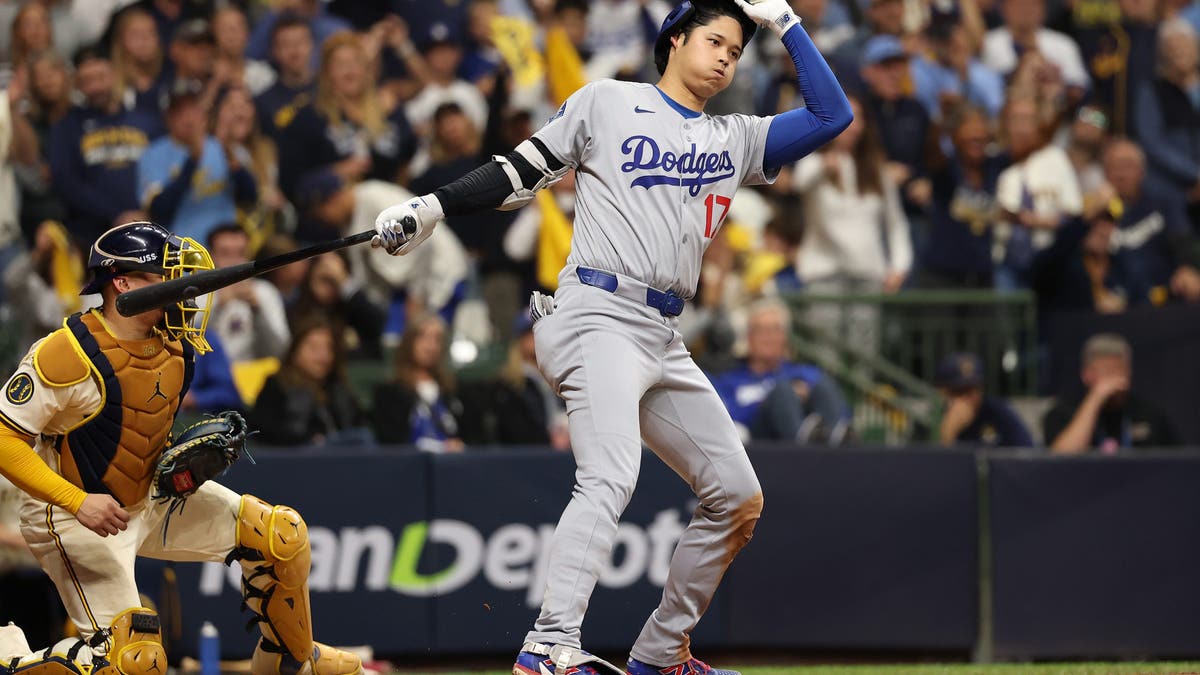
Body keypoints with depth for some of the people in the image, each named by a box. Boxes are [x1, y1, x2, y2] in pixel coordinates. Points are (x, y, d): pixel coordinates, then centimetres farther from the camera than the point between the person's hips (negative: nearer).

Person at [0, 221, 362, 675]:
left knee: (283, 535, 3)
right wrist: (78, 503, -33)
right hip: (73, 516, -8)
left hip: (151, 497, 8)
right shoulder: (69, 355, -26)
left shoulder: (177, 343, -2)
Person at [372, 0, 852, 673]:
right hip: (598, 317, -7)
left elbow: (832, 115, 15)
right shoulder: (607, 103, 8)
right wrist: (433, 207, -2)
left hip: (665, 340, 7)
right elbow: (521, 173, 8)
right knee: (611, 476, -29)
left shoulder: (737, 140, 20)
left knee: (740, 502, 7)